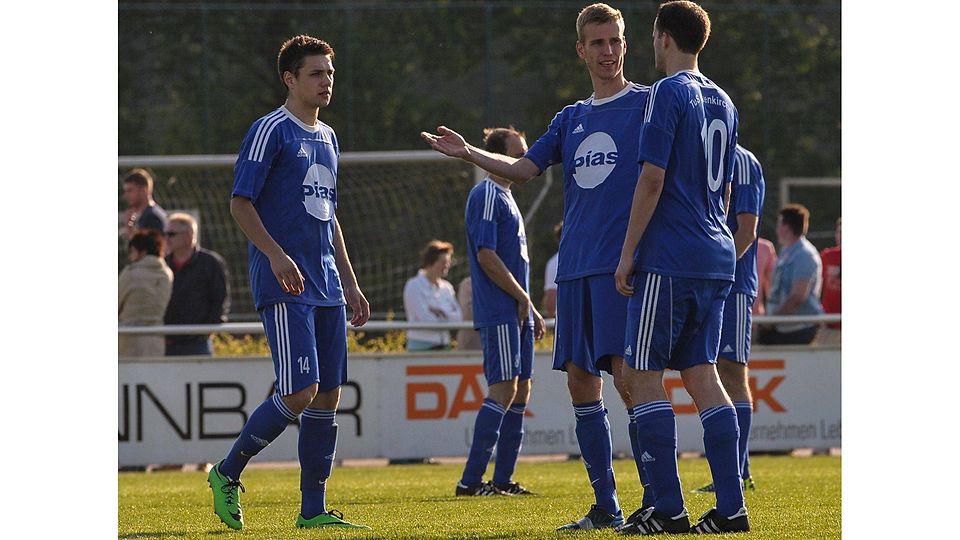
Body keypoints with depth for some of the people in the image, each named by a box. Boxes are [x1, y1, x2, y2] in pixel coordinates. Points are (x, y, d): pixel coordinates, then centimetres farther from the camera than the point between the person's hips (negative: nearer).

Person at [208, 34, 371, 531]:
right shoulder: (270, 131, -6)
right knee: (300, 392, -15)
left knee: (328, 396, 4)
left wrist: (350, 284, 22)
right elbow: (240, 203, -11)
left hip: (326, 286, 8)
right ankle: (227, 475, 2)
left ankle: (313, 509, 8)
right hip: (284, 286, -8)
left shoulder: (327, 138, 19)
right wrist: (277, 256, -23)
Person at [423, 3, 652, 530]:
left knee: (626, 375, -14)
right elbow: (522, 168, 15)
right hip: (575, 268, 7)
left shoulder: (647, 105, 1)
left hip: (624, 266, -7)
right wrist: (469, 153, 3)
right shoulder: (571, 119, 18)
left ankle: (658, 501, -10)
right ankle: (605, 507, 11)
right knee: (580, 380, 5)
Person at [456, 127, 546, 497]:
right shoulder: (486, 195, -10)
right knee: (503, 388, -14)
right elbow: (486, 256, -18)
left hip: (517, 313, 10)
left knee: (520, 389, 9)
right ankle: (471, 480, -15)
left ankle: (503, 479, 13)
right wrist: (522, 298, -13)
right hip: (499, 312, -10)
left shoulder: (506, 198, 21)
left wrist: (531, 311, 20)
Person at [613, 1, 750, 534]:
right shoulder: (722, 102, 17)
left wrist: (628, 252, -10)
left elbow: (653, 177, -14)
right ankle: (730, 507, 2)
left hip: (669, 259, -8)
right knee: (700, 374, 9)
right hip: (717, 259, 8)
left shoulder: (668, 93, -9)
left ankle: (669, 509, -9)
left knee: (643, 375, -3)